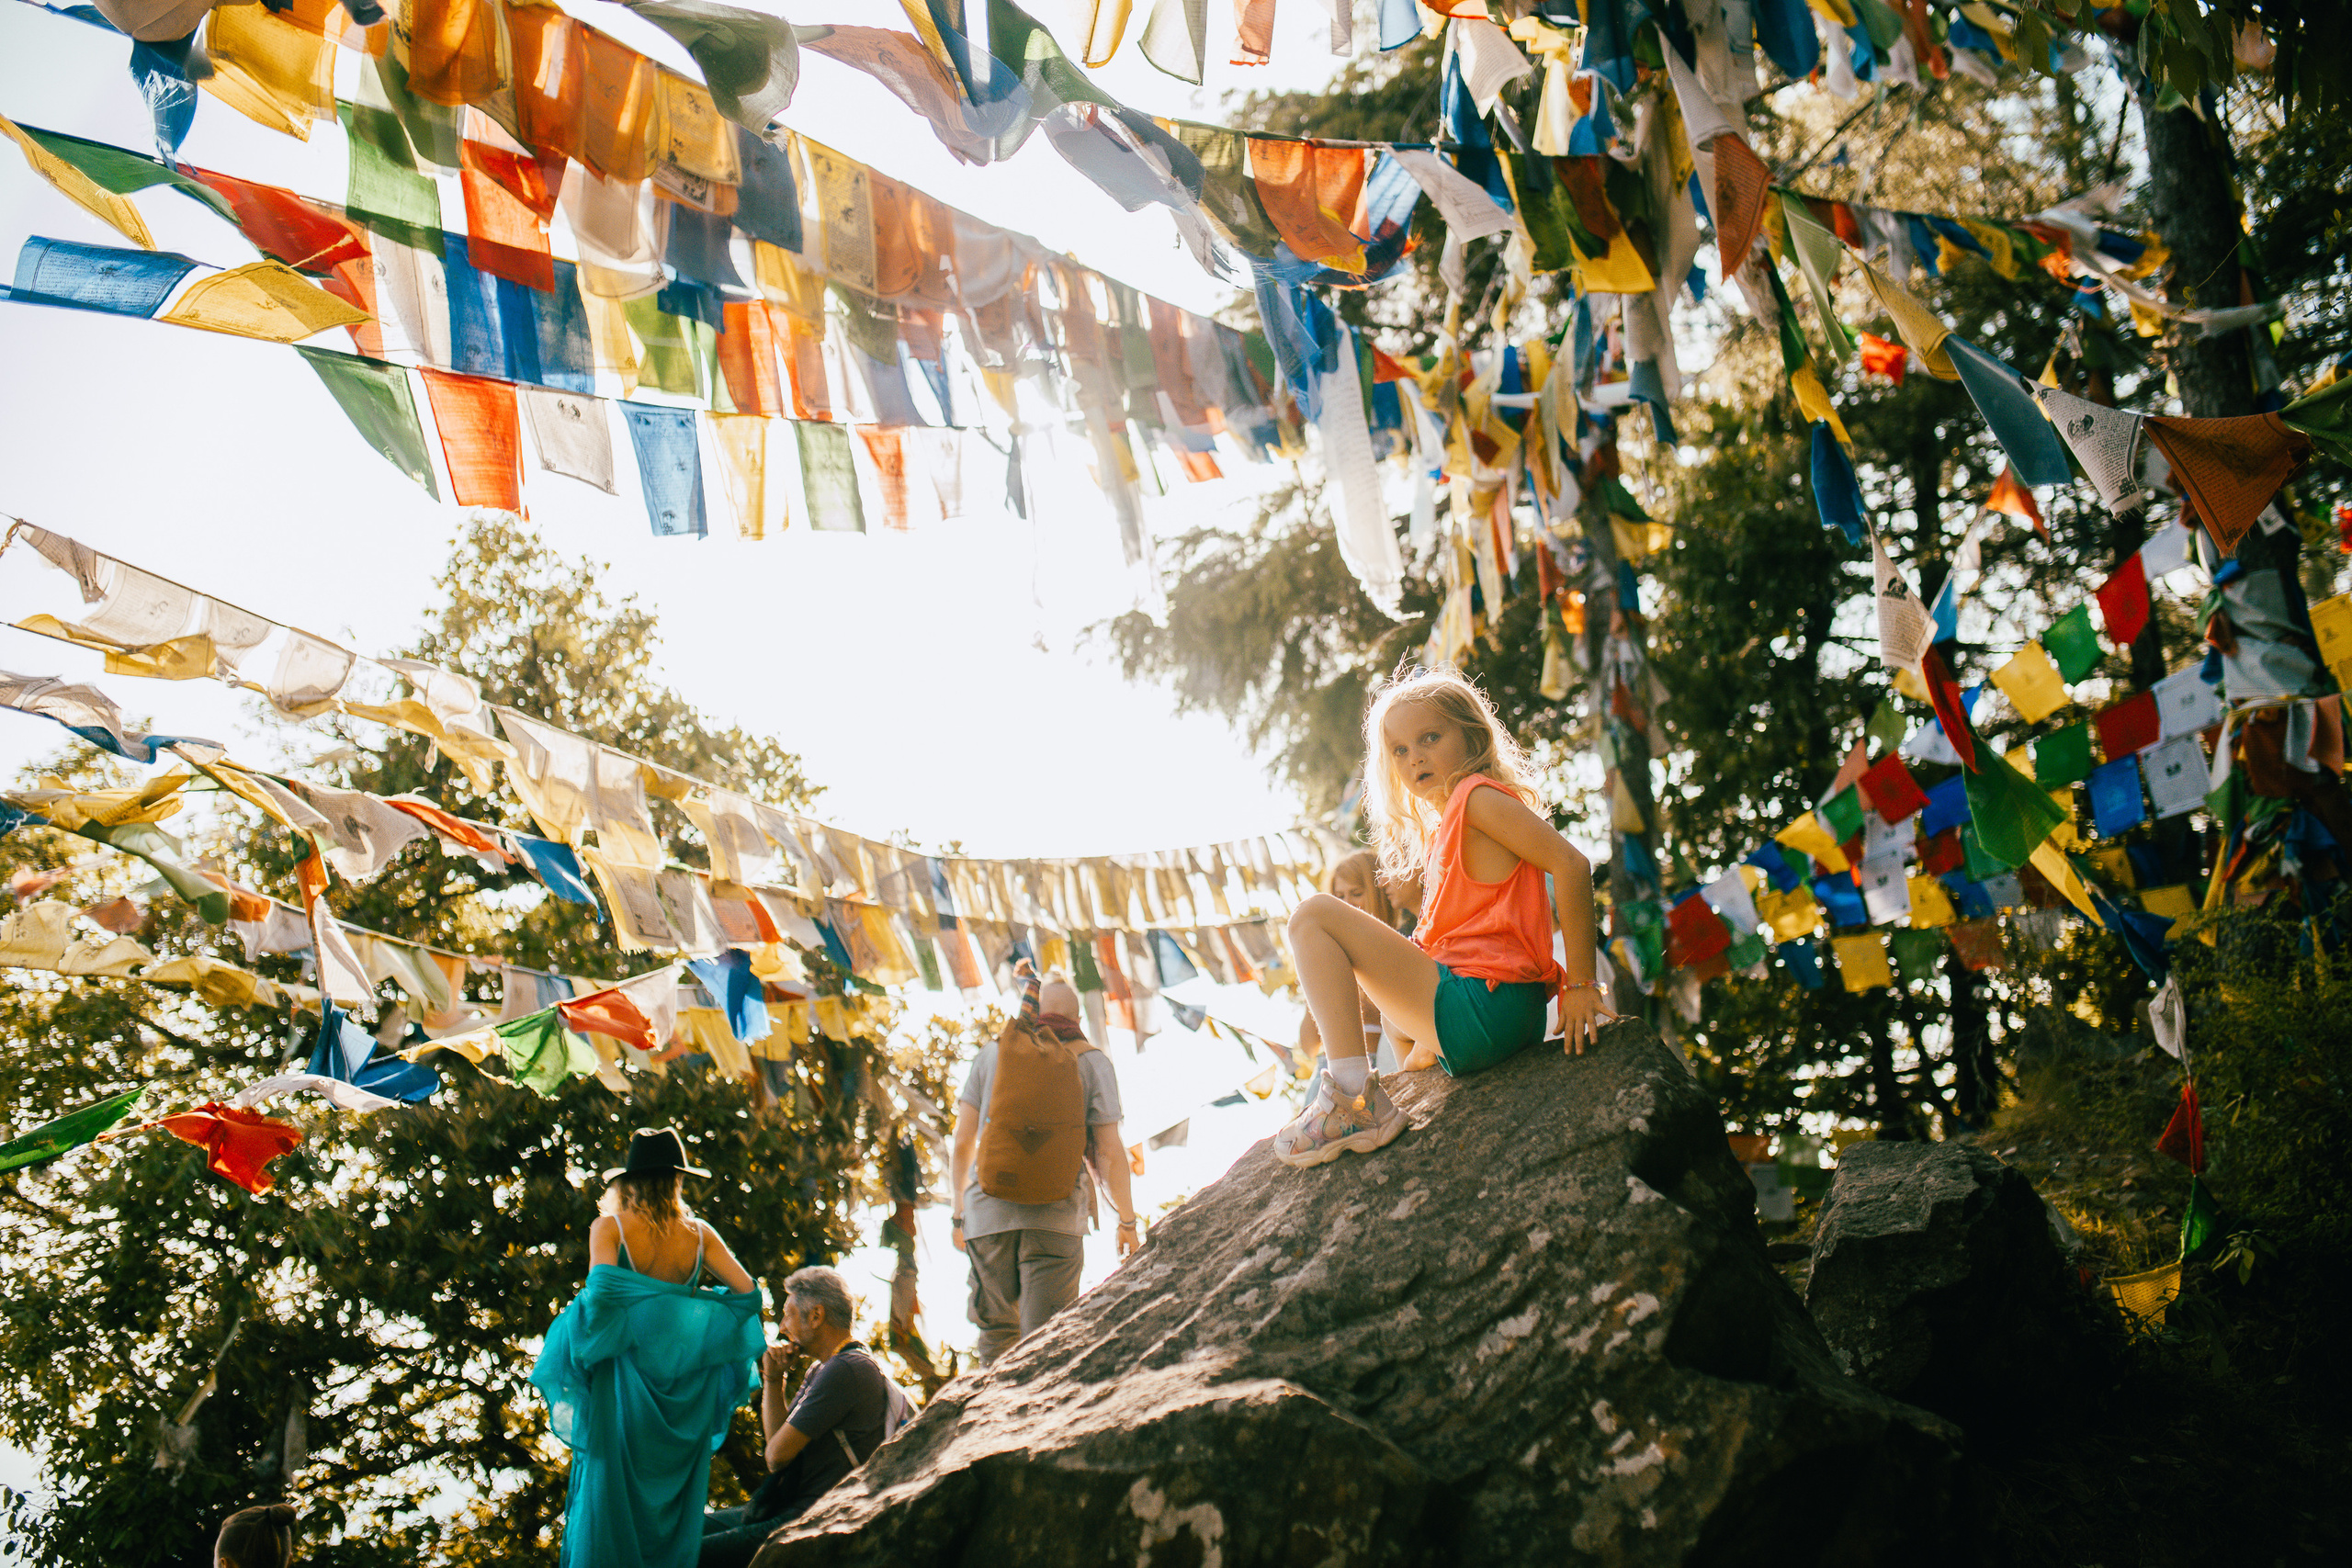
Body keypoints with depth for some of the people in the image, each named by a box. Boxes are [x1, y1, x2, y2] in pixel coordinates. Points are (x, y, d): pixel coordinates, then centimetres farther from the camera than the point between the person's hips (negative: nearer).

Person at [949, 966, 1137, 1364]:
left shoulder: (992, 1054, 12)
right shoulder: (1093, 1062, 8)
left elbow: (962, 1144, 8)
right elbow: (1109, 1153, 3)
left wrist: (959, 1213, 18)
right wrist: (1128, 1221, 13)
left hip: (990, 1212, 2)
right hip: (1056, 1215, -2)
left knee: (997, 1330, 18)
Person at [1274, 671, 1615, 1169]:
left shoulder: (1479, 796, -5)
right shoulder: (1443, 830, 24)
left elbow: (1571, 865, -18)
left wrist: (1581, 986, -17)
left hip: (1479, 1011, -10)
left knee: (1315, 915, -11)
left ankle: (1355, 1098, -20)